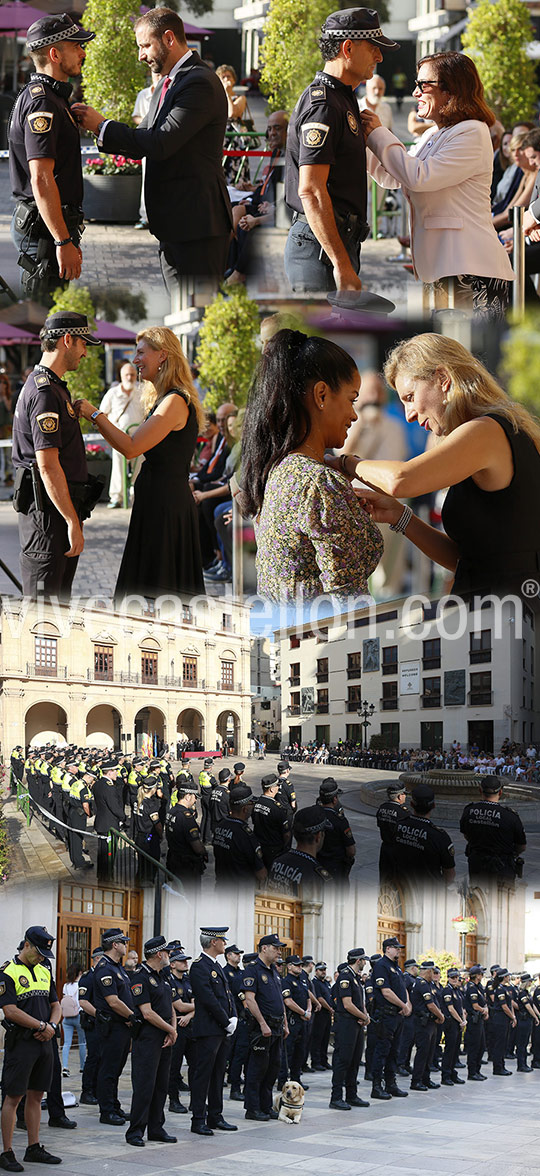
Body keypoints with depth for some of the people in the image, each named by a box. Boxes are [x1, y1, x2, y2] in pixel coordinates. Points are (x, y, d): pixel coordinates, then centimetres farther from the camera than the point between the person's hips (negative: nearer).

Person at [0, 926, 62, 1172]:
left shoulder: (44, 972, 14)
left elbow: (56, 1006, 16)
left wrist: (51, 1027, -5)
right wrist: (41, 1026, -14)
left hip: (44, 1042, 7)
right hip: (20, 1042, -7)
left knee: (36, 1096, 11)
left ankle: (34, 1149, 18)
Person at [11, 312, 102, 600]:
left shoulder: (52, 387, 19)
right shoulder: (45, 393, -17)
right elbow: (48, 465, -22)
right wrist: (73, 522, -22)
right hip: (48, 510, -11)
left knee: (58, 599, 14)